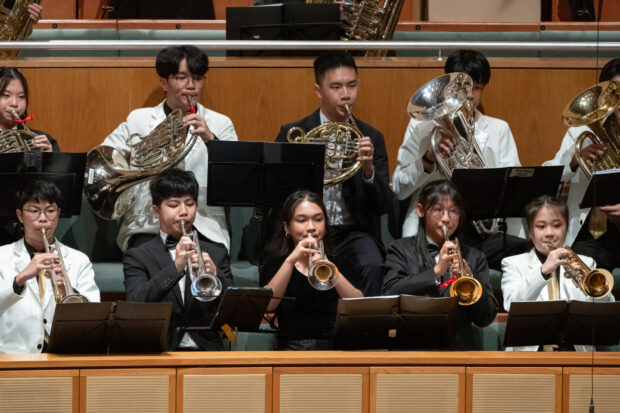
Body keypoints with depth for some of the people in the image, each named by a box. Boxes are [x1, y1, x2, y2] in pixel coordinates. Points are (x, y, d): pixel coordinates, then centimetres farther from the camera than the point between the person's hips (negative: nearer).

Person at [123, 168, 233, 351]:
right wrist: (175, 268, -22)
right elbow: (135, 306, -10)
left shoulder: (216, 253, 15)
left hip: (206, 349, 2)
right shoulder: (138, 257, 7)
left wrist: (215, 275, -14)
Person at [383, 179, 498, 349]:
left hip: (460, 347, 2)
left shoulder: (474, 257, 15)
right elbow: (391, 294, -8)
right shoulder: (401, 250, 10)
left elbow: (486, 318, 7)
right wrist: (435, 272, -16)